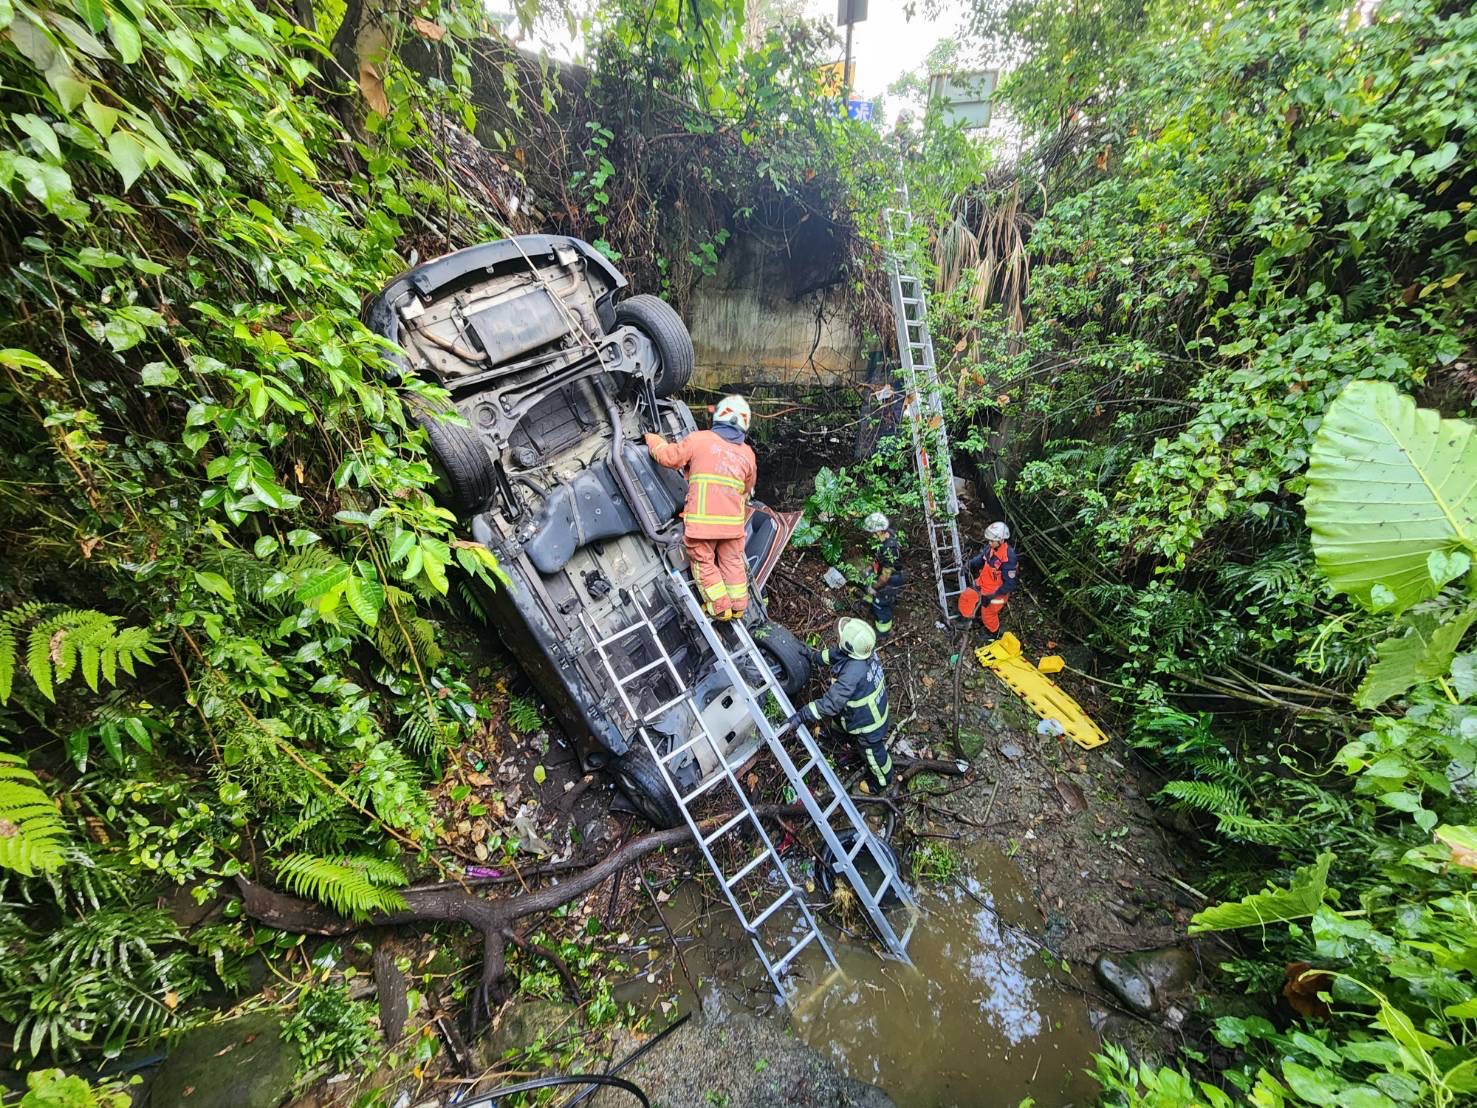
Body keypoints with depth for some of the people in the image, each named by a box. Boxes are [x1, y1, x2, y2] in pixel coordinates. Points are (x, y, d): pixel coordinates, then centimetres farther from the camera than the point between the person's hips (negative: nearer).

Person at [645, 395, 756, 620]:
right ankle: (738, 606, 27)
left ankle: (720, 607, 14)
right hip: (733, 520, 4)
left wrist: (653, 441, 18)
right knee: (732, 562, 19)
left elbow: (669, 457, 0)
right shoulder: (748, 453, 11)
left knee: (704, 563, 12)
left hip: (701, 518, -4)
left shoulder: (699, 439, -3)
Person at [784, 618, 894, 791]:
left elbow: (831, 702, -40)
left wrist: (802, 716, -34)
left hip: (868, 721, -8)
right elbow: (836, 653, 1)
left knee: (874, 751, 21)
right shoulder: (864, 649, -20)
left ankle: (883, 780, 50)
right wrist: (814, 656, 10)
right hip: (874, 704, 8)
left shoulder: (853, 673, -44)